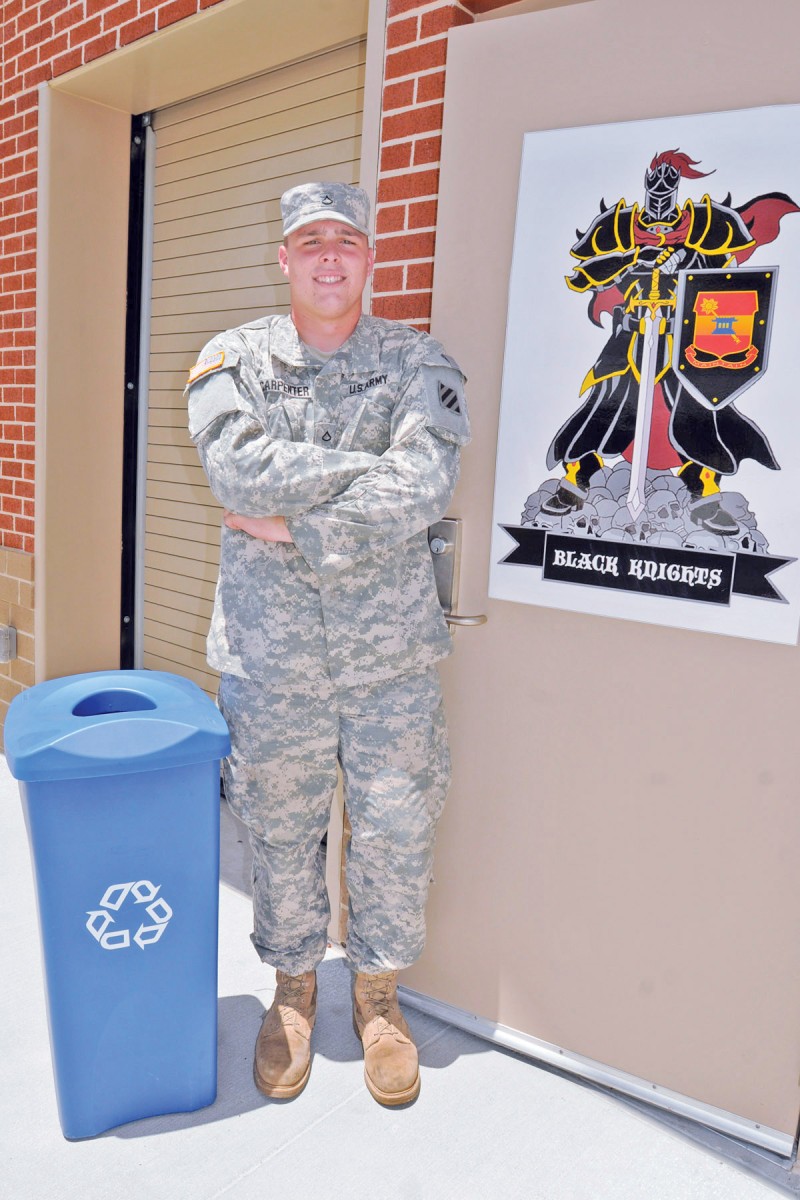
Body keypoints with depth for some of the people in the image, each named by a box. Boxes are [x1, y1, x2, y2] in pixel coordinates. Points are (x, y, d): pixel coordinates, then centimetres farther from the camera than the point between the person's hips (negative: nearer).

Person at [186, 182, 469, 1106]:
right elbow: (240, 471, -16)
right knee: (280, 829, 14)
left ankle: (378, 991, 36)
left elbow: (420, 492, -16)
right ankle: (293, 986, 39)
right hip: (269, 649, 1)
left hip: (391, 649, 0)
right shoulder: (234, 359, 3)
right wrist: (367, 466, -17)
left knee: (396, 828, 10)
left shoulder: (418, 364, 1)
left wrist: (288, 524, -15)